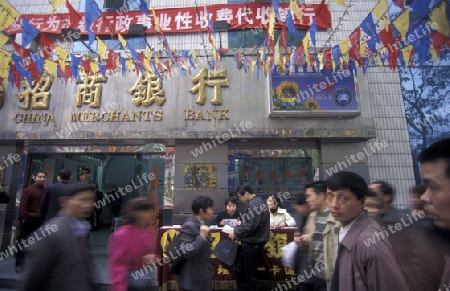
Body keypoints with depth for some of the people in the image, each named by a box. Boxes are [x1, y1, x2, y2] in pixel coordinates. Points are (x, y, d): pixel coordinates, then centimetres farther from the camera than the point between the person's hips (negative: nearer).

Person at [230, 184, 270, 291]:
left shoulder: (254, 204, -21)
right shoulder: (257, 201, 13)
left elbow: (250, 225, -27)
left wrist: (236, 233, -14)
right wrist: (240, 224, 11)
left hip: (251, 244, -11)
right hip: (253, 242, 11)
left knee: (249, 274, 4)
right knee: (241, 270, 19)